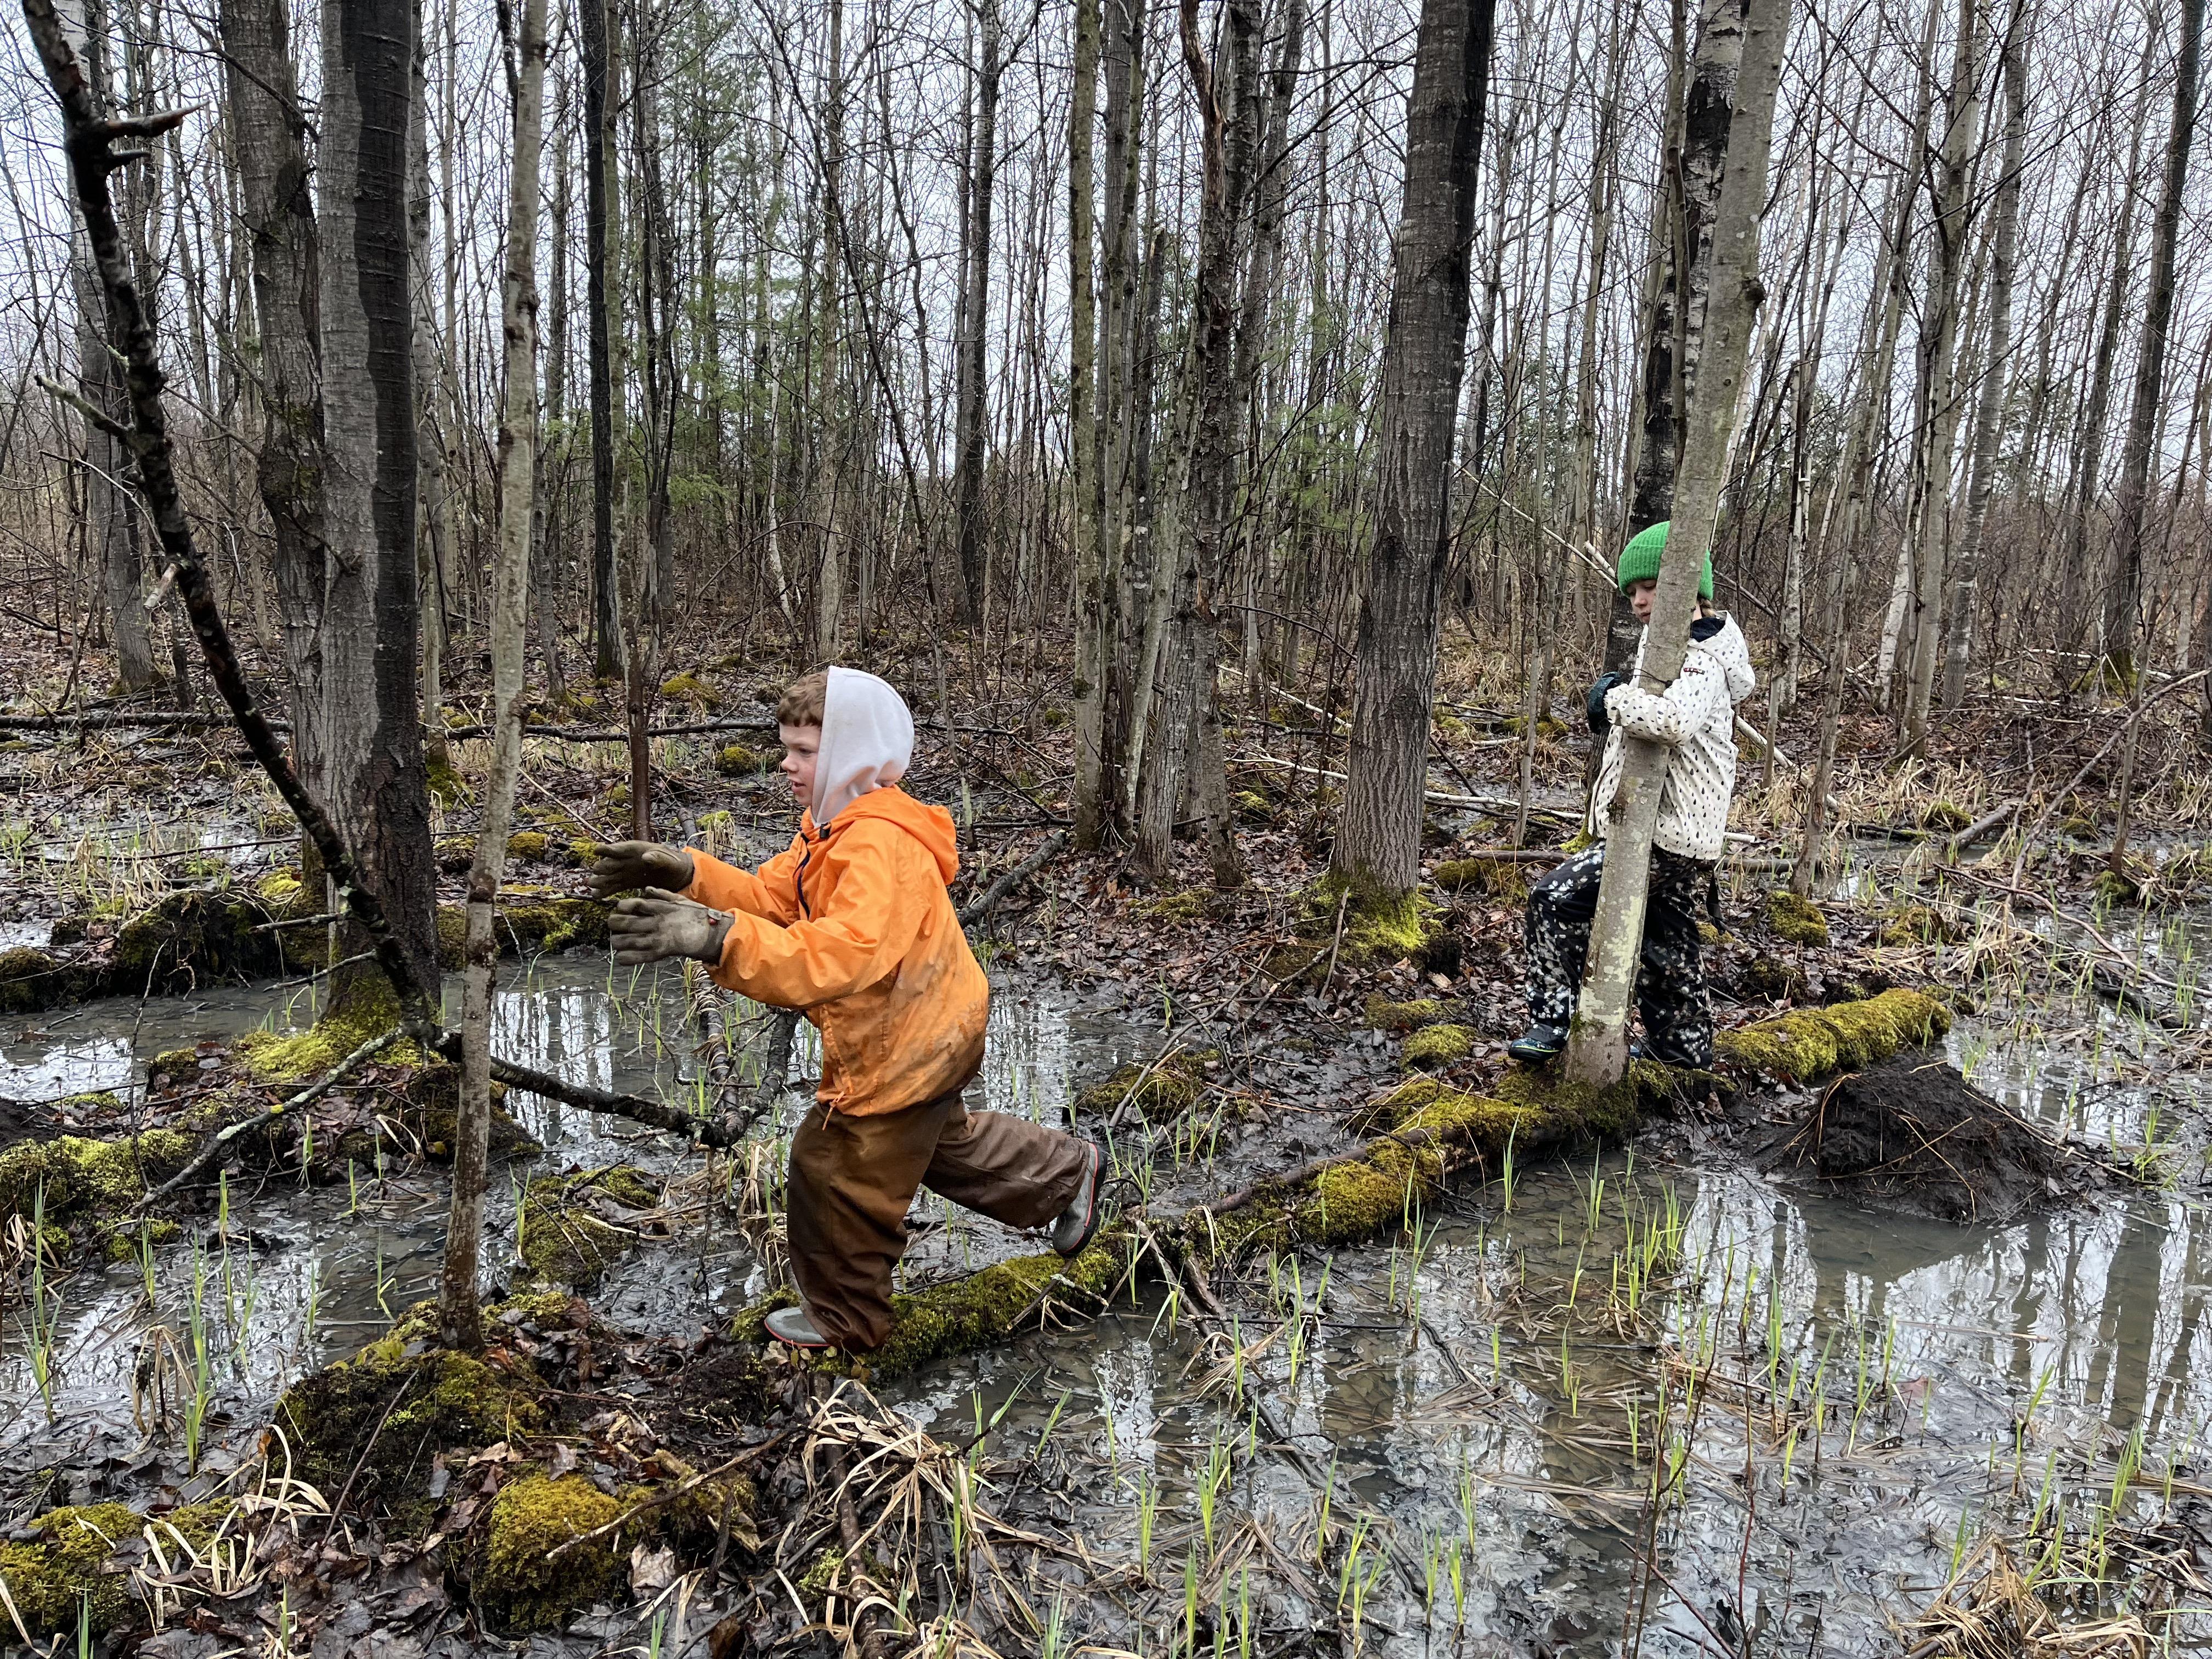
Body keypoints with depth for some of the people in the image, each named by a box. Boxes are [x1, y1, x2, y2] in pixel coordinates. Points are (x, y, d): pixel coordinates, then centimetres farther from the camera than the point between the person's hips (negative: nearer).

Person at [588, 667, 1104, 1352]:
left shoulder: (882, 846, -33)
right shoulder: (836, 825, 2)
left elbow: (845, 954, -47)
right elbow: (773, 896, -2)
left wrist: (720, 936, -58)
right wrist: (687, 873, -19)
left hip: (905, 1046, -10)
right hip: (921, 1033, 10)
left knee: (836, 1171, 5)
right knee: (940, 1140, 30)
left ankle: (843, 1319, 27)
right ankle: (1068, 1170, 46)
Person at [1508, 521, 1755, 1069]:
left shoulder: (1699, 665, -21)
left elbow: (1671, 720, -43)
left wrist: (1614, 696, -26)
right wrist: (1614, 701, 5)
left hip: (1665, 834, -11)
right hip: (1680, 834, 11)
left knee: (1556, 899, -10)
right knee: (1665, 939, 23)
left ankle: (1553, 1020, -3)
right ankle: (1682, 1041, 39)